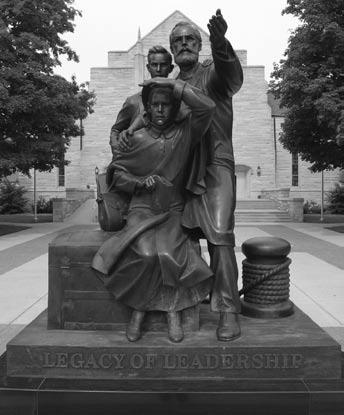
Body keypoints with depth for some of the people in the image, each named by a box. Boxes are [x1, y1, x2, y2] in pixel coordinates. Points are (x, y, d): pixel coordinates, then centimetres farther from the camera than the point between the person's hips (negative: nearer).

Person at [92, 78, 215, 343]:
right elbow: (117, 173, 13)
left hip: (173, 213, 0)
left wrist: (172, 85, -6)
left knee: (167, 255, -30)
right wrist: (140, 182, -6)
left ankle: (173, 308, -6)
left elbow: (207, 107, -12)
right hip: (142, 210, 0)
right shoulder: (138, 138, 7)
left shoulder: (184, 133, 4)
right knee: (146, 255, -29)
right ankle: (139, 307, -5)